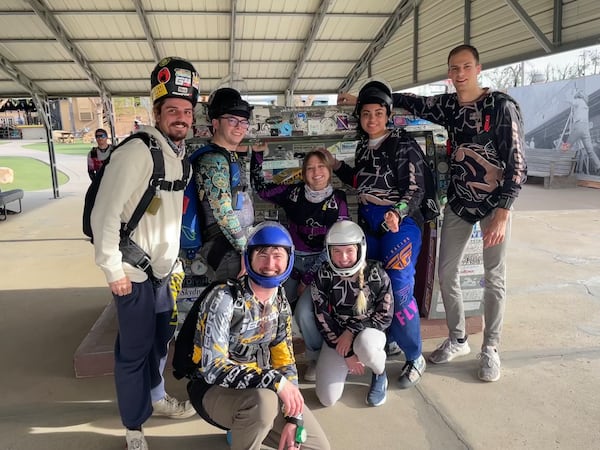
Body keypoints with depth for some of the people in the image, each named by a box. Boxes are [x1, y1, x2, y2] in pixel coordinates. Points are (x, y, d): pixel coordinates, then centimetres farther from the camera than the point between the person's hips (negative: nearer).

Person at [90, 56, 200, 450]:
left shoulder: (181, 154, 8)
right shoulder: (136, 151, -18)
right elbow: (104, 214, -19)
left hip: (165, 269, 7)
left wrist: (176, 263, 16)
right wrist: (114, 269, -16)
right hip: (134, 273, -7)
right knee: (135, 349, 5)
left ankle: (157, 397, 42)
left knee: (161, 338, 19)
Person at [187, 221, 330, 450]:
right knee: (263, 400, -38)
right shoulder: (224, 298, -23)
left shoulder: (281, 304, -1)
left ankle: (243, 428, 18)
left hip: (258, 388, 6)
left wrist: (293, 418, -8)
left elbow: (285, 360, 2)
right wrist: (274, 381, -33)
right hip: (212, 389, -6)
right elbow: (213, 368, -28)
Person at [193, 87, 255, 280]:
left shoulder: (231, 157, 16)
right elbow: (224, 214, -21)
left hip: (237, 244, 10)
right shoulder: (214, 161, -15)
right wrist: (246, 251, -20)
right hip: (226, 248, -10)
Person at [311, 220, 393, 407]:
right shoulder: (323, 276, -13)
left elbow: (385, 316, -9)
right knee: (327, 399, -10)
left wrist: (352, 331, -20)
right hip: (336, 337, 2)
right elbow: (323, 319, -9)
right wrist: (347, 354, -12)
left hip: (368, 333, -2)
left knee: (363, 344, -40)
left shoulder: (376, 274, -15)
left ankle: (380, 375, -3)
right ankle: (343, 366, 23)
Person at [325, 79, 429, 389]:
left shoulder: (404, 146, -9)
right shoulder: (363, 147, 12)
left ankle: (414, 357, 5)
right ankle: (387, 340, 29)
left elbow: (415, 188, -16)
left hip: (400, 222, -7)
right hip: (369, 222, 7)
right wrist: (336, 165, 16)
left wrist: (398, 213, -33)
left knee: (399, 288, -12)